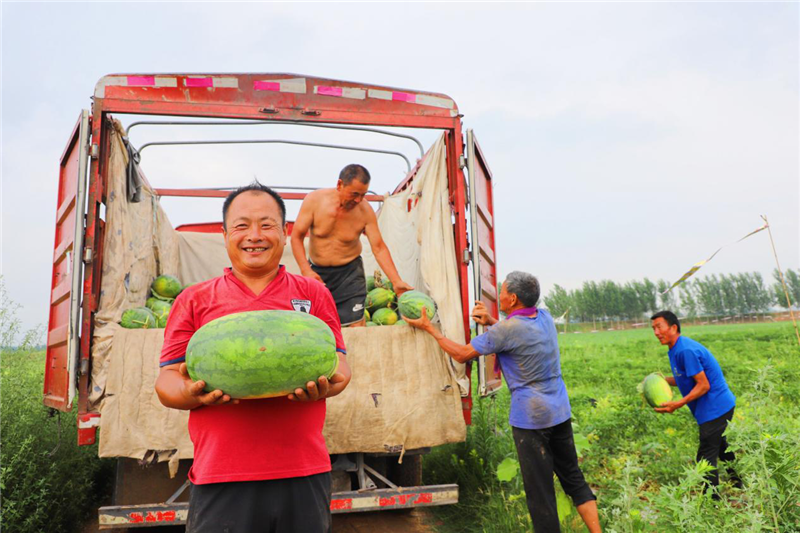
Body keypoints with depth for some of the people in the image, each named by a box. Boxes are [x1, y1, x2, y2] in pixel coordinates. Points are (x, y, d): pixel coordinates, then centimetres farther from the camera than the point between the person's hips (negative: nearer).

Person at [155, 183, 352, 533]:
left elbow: (339, 366, 8)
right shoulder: (193, 301, 9)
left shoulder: (314, 294, 10)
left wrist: (324, 385, -15)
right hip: (220, 477, 0)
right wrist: (193, 394, -15)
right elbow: (167, 381, 7)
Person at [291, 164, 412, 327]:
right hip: (316, 271, 1)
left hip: (350, 272, -1)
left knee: (356, 321, -9)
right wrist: (306, 270, -23)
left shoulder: (365, 211, -14)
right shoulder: (315, 200, -15)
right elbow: (296, 236, -11)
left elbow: (379, 248, -10)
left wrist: (396, 281, -18)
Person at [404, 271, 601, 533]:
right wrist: (492, 322, 6)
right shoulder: (545, 317, 2)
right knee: (573, 477, 19)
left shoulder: (506, 330, -20)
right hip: (561, 411, 8)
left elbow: (462, 354, -10)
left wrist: (429, 328, -1)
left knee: (540, 491, 5)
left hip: (531, 417, -8)